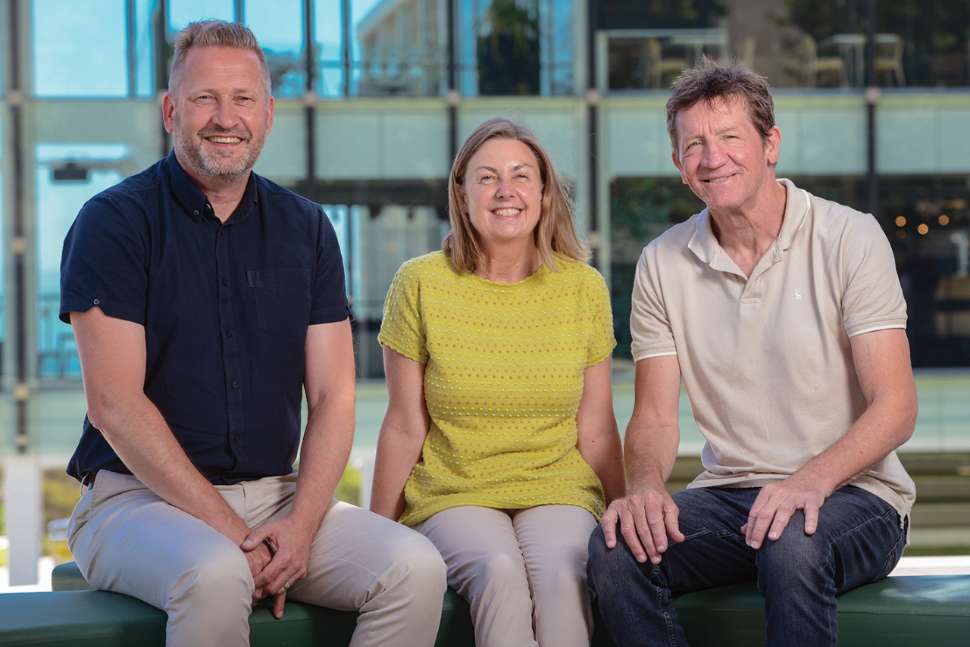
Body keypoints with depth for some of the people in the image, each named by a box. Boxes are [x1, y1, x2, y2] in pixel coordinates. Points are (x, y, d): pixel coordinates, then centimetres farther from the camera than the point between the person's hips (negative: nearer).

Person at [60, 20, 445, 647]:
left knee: (415, 567, -20)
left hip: (277, 495, 4)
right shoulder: (115, 220, -3)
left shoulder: (306, 228, 11)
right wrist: (229, 529, -16)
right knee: (215, 575, -37)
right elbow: (114, 402, -11)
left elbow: (333, 396, 6)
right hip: (137, 495, -4)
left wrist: (301, 524, -12)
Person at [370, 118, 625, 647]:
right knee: (500, 571, -34)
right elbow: (405, 429, 3)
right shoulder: (420, 285, 0)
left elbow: (596, 431, 10)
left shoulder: (584, 288, 5)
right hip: (451, 497, -1)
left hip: (556, 490, 1)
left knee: (561, 574, -33)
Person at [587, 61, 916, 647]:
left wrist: (813, 478, -30)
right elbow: (655, 417, 5)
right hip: (729, 495, 4)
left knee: (792, 544, -38)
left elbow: (895, 407, -11)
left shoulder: (850, 238, -6)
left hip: (852, 491, -3)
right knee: (616, 549, -26)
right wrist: (646, 485, -19)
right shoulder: (663, 264, 6)